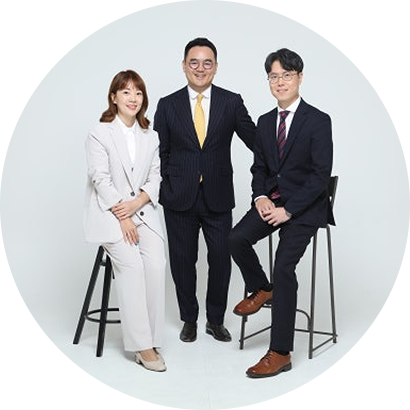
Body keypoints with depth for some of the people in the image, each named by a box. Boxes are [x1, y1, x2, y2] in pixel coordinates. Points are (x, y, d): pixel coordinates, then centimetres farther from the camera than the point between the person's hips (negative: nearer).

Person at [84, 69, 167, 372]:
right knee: (131, 264, -24)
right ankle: (142, 345, -20)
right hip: (110, 214, -3)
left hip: (144, 211, 4)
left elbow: (156, 177, 9)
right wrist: (123, 217, -15)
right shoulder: (99, 134, 1)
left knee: (157, 263, -21)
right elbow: (101, 179, -7)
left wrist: (137, 202, -11)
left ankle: (152, 339, -13)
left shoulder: (151, 137, 15)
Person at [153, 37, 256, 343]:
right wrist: (159, 190, -2)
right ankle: (189, 319, 27)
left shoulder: (232, 102, 1)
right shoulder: (168, 105, 3)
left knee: (221, 259, 5)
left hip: (218, 198, 0)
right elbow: (160, 153, 4)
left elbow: (255, 140, 2)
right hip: (179, 198, 1)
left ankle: (216, 320, 24)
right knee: (182, 261, 9)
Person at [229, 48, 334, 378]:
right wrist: (261, 197, -6)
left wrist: (288, 210, -19)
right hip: (272, 200, 6)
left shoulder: (319, 121, -8)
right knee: (237, 239, -20)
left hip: (304, 205, -5)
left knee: (284, 266, -18)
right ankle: (261, 289, 10)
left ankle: (280, 353, -11)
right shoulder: (264, 122, 10)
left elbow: (321, 175, -13)